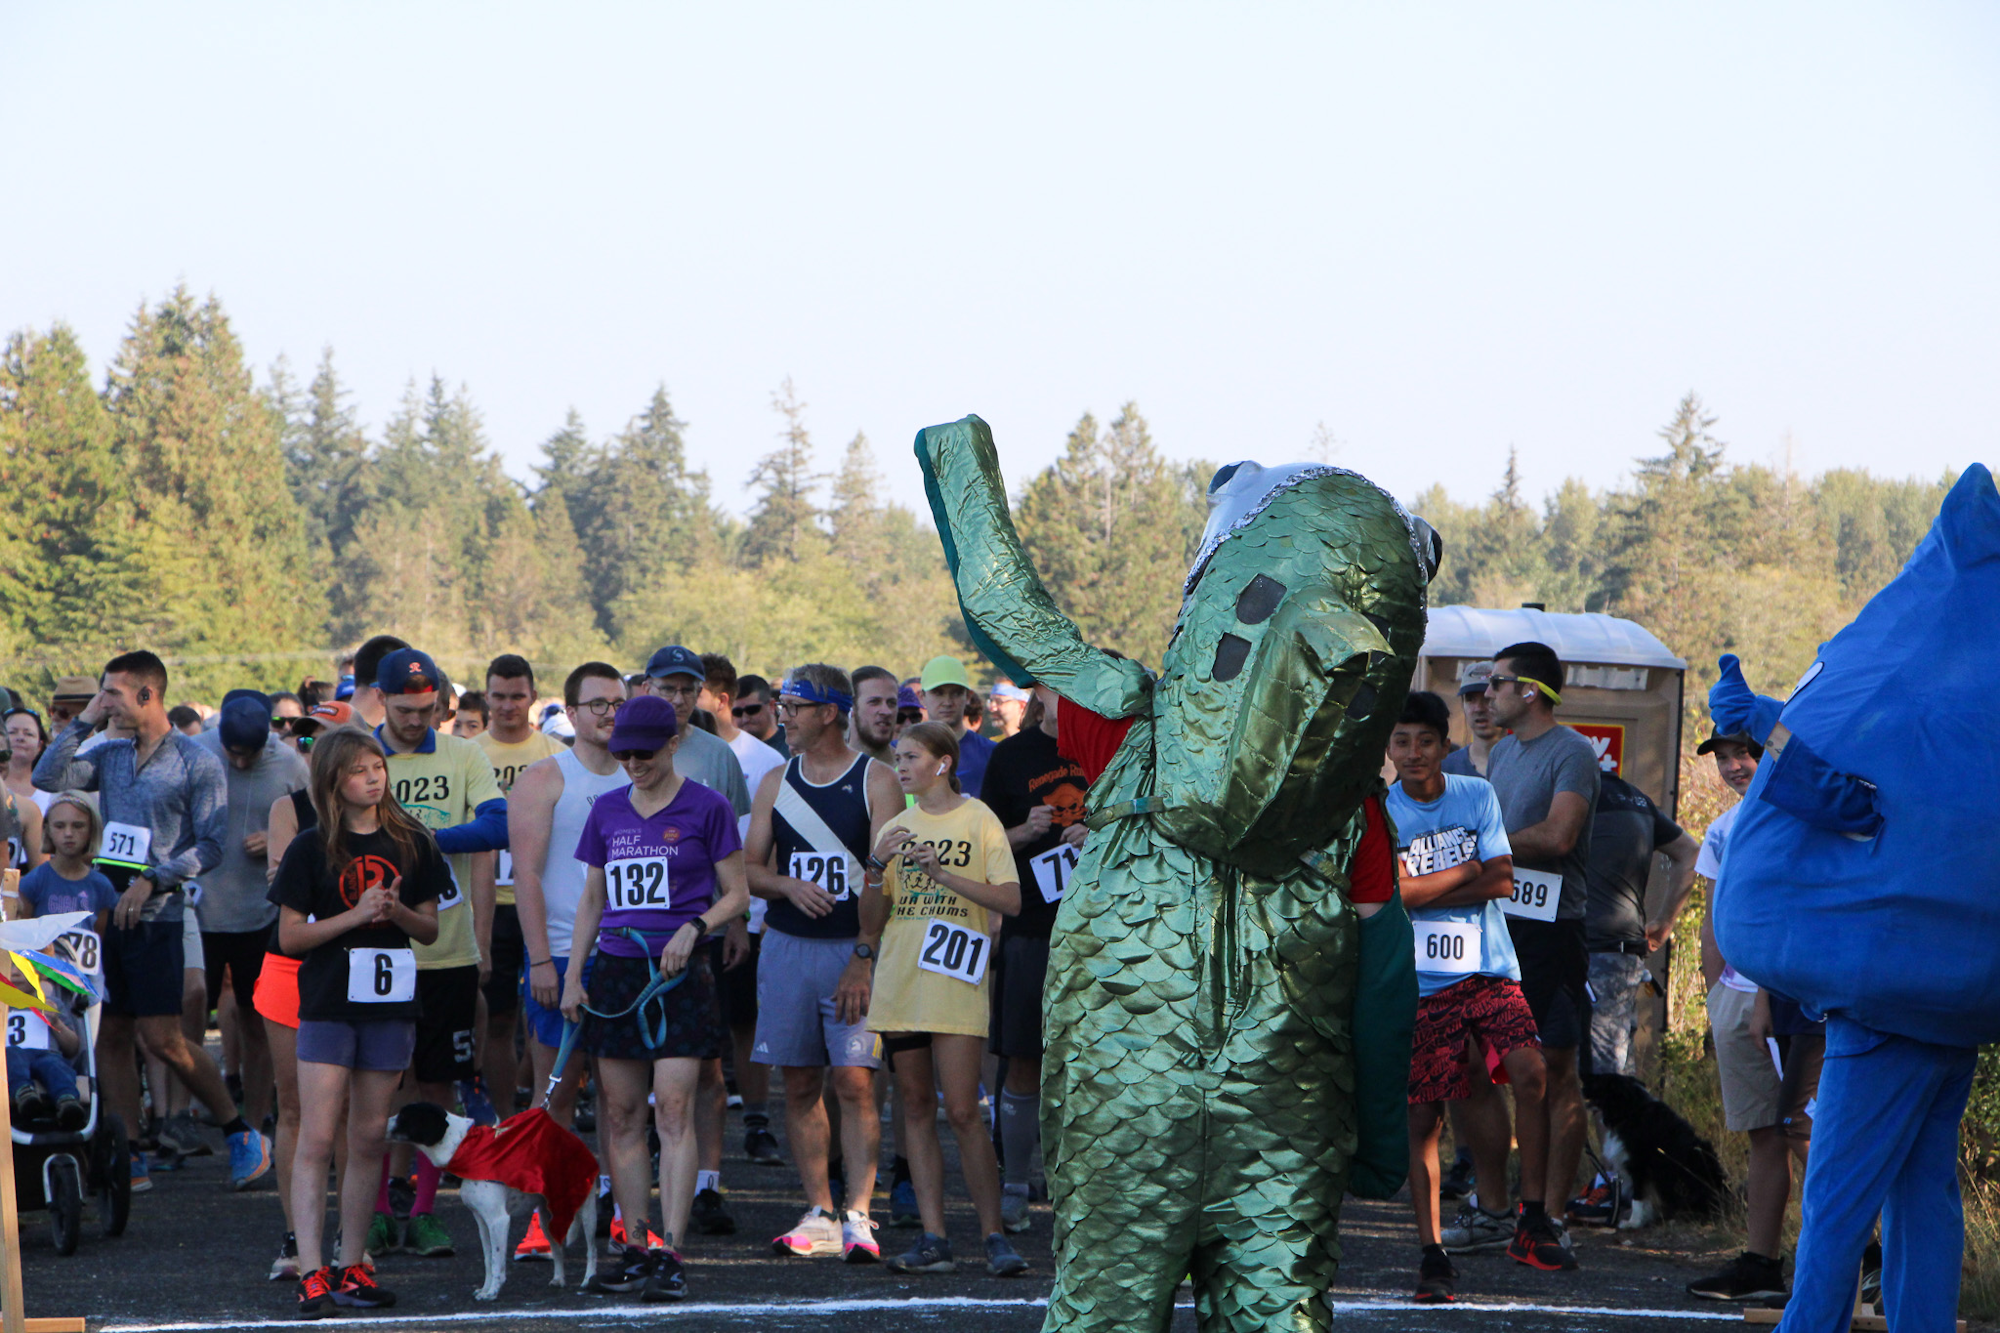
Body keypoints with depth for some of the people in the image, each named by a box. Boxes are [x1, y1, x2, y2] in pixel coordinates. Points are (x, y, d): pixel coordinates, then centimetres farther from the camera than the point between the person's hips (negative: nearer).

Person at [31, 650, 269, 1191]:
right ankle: (129, 1159, 11)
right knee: (111, 1037, 5)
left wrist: (152, 881, -17)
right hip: (105, 912, 6)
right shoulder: (111, 756, 13)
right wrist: (83, 722, -2)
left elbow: (211, 846, -8)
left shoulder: (197, 764, -4)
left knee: (163, 1040, -11)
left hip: (156, 917, -6)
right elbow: (48, 777, 1)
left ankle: (240, 1133, 4)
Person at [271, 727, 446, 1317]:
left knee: (369, 1140, 7)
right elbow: (289, 937, -4)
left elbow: (430, 929, 11)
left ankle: (351, 1266, 14)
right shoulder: (311, 849, -2)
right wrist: (355, 915, -15)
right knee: (317, 1140, -9)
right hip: (327, 1004, -3)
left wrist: (398, 911, -10)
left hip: (389, 1004, 3)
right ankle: (310, 1272, -12)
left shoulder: (412, 844, 7)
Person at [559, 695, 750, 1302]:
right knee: (622, 1115, 3)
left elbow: (737, 893, 3)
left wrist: (694, 927, -14)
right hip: (614, 971, 5)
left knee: (674, 1110, -11)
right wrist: (573, 972, 10)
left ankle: (671, 1255, -14)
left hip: (678, 973, -5)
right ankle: (634, 1249, 8)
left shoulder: (705, 808, -1)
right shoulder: (607, 811, 12)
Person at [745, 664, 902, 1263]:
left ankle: (857, 1217, -12)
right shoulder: (776, 783, 12)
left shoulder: (876, 781, -3)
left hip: (854, 949, -5)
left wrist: (863, 956, -16)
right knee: (800, 1086, 5)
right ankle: (820, 1215, 11)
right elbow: (748, 869, 11)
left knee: (855, 1081, -11)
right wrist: (787, 885, -11)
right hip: (787, 945, 5)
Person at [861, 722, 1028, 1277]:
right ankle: (933, 1238, 5)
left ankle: (993, 1235, -4)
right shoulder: (895, 830, 13)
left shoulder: (978, 821, 0)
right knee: (917, 1108, 4)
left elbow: (1010, 900, -8)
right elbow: (870, 924, 11)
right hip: (899, 983, 5)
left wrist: (943, 873, -17)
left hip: (956, 985, -5)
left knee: (961, 1111, -11)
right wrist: (877, 869, -6)